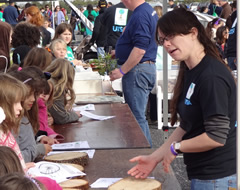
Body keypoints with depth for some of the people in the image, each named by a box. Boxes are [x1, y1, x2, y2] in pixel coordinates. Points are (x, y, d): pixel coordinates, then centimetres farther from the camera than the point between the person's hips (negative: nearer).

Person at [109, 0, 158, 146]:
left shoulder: (140, 16, -20)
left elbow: (140, 49, -26)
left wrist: (122, 71, -20)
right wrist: (120, 52, 27)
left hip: (138, 70, -11)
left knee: (137, 116, -5)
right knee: (140, 116, 18)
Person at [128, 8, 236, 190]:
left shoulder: (211, 76, -22)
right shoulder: (190, 72, 6)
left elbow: (216, 137, -23)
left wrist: (175, 148, -10)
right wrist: (155, 157, 6)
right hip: (202, 174, 8)